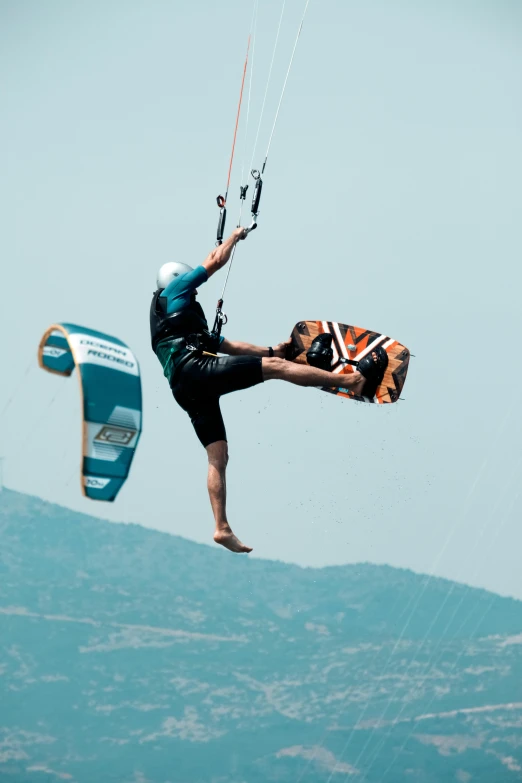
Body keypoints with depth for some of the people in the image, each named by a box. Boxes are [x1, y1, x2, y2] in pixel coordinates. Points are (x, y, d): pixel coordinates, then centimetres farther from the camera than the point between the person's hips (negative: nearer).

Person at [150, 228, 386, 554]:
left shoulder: (183, 321, 38)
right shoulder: (173, 292, 14)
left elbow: (228, 346, 34)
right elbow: (215, 262, 10)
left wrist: (271, 349, 29)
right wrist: (235, 236, 28)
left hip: (186, 390, 9)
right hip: (196, 369, -9)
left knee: (218, 457, 4)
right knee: (275, 367, -11)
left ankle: (222, 528, -3)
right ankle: (352, 379, -14)